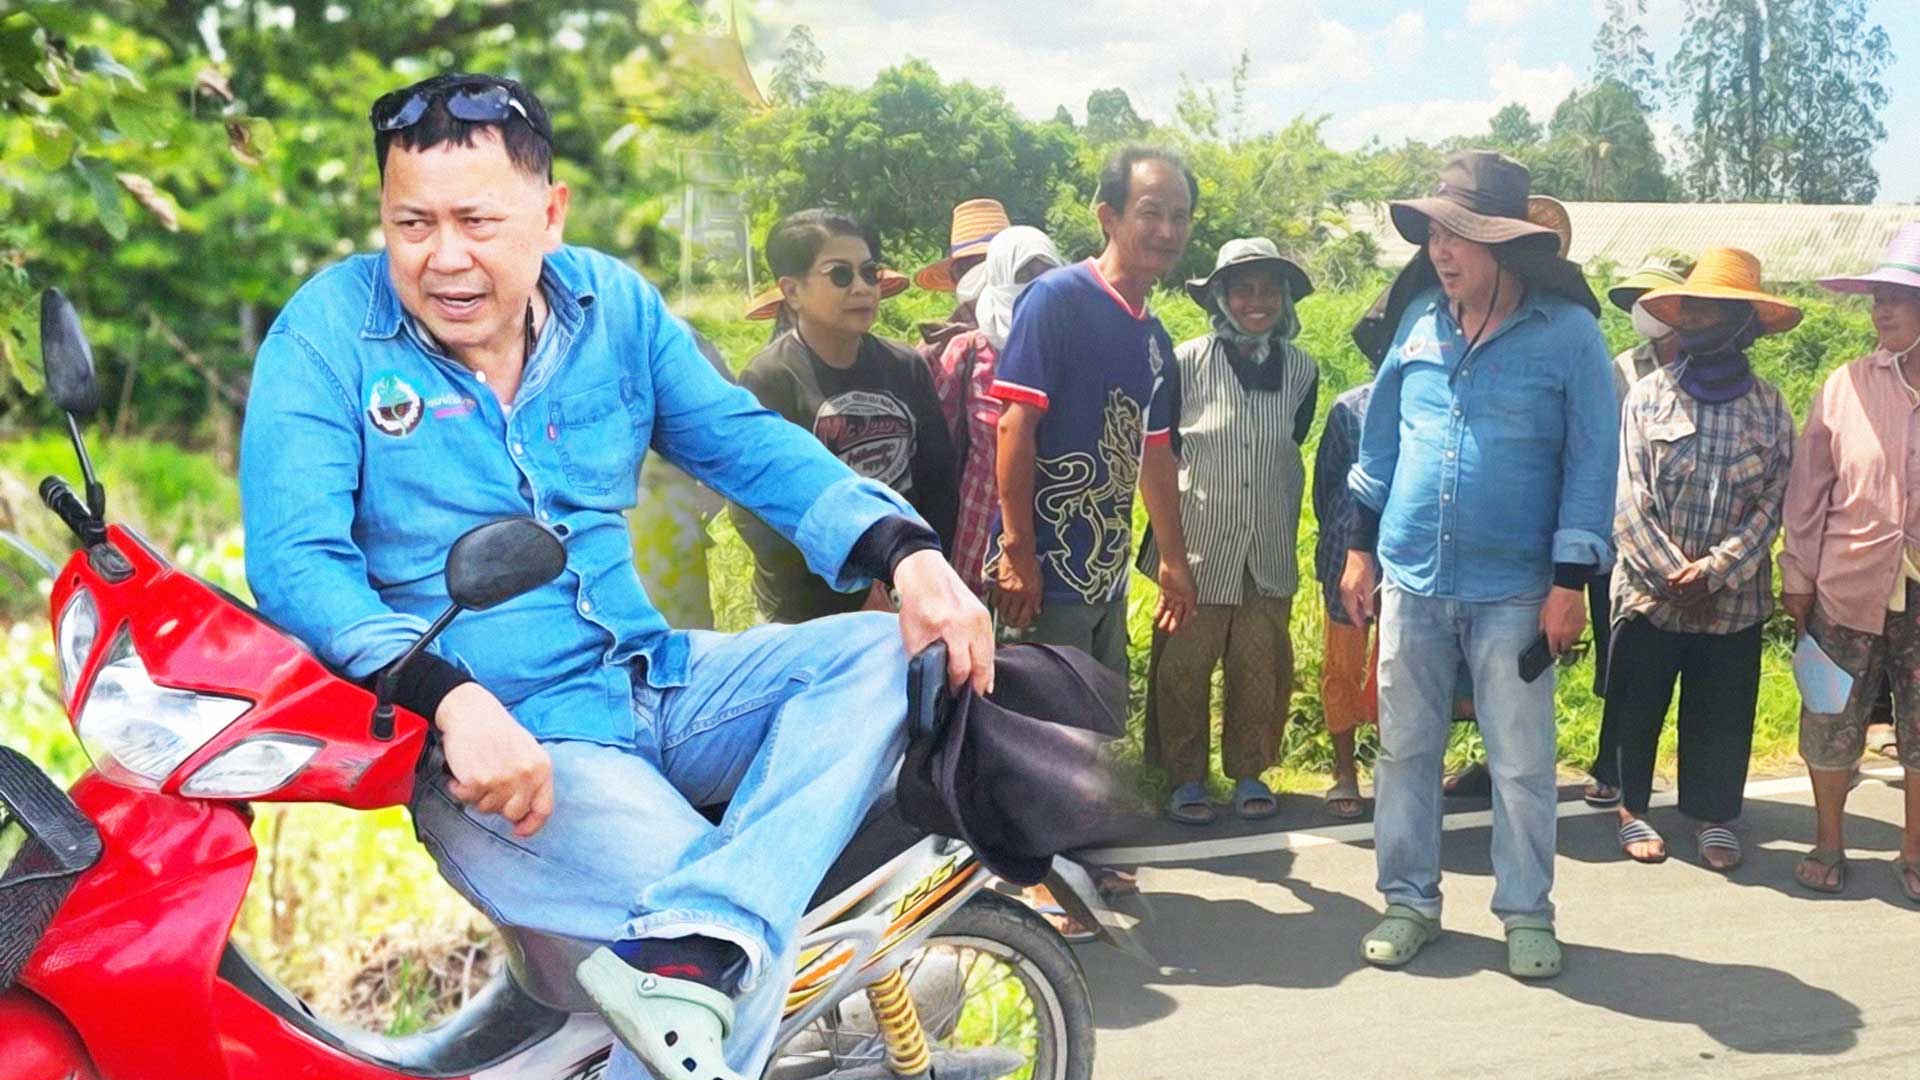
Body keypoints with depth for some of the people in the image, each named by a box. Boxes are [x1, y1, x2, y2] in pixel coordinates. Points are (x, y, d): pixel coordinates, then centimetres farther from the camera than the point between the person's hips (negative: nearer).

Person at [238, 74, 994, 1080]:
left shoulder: (613, 303, 6)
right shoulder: (327, 332, -7)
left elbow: (751, 447, 7)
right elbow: (295, 562, -16)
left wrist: (908, 553, -10)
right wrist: (451, 697, -32)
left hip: (653, 683, 7)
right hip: (494, 748, -6)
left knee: (892, 649, -13)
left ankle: (691, 948, -28)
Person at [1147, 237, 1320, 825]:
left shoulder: (1301, 369, 3)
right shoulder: (1187, 362, -7)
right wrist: (1171, 526, 5)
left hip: (1269, 550, 3)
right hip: (1198, 544, -3)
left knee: (1262, 666, 6)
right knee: (1185, 664, 0)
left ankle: (1249, 771, 23)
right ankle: (1186, 777, 15)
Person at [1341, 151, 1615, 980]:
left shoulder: (1568, 334, -8)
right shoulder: (1420, 319, 3)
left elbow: (1591, 464, -6)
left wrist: (1570, 582, -9)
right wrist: (1361, 547, 10)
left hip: (1513, 591, -3)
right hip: (1412, 579, 4)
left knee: (1521, 763, 5)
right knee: (1404, 750, 11)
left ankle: (1527, 913, 20)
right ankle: (1409, 899, 24)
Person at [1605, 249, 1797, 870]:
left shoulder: (1769, 407, 2)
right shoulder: (1648, 396, -1)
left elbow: (1769, 505, -3)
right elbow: (1629, 499, -6)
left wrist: (1713, 573, -14)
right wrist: (1674, 575, -12)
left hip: (1733, 597, 1)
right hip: (1650, 591, 0)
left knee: (1722, 714, 9)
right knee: (1638, 706, 8)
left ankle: (1714, 817, 24)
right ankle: (1633, 808, 25)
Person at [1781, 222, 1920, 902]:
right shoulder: (1846, 387, -2)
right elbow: (1808, 490, 2)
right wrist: (1798, 577, 1)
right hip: (1848, 589, 0)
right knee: (1832, 725, 8)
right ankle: (1828, 842, 27)